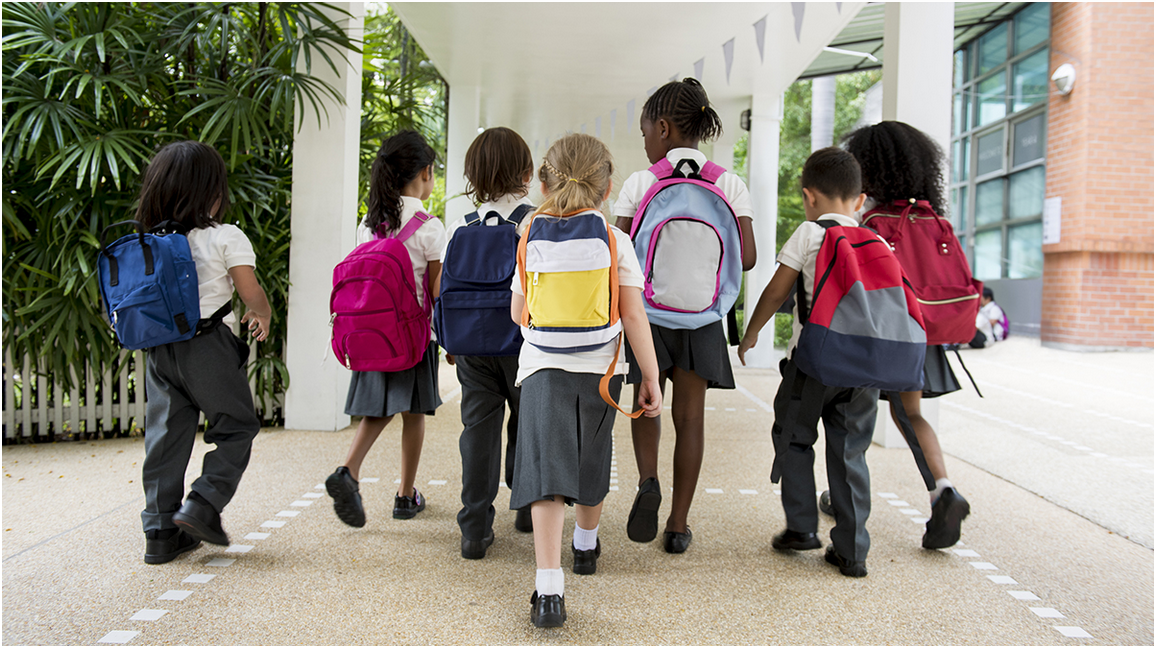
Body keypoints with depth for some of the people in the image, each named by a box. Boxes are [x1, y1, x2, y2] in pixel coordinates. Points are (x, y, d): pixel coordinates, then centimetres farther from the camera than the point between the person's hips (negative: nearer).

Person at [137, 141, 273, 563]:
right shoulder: (226, 237, -7)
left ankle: (160, 529, 13)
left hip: (159, 348, 5)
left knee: (166, 436, 10)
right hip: (208, 345, -5)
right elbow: (252, 295, -7)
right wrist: (262, 316, 15)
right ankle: (202, 505, -4)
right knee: (236, 427, 9)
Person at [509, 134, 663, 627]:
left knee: (547, 471, -6)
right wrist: (651, 379, -1)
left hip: (542, 366, -1)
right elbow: (634, 316, -6)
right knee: (591, 462, 20)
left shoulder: (532, 239, 4)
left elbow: (518, 313, 11)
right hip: (600, 368, 1)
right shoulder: (614, 241, -1)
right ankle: (586, 545, 43)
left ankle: (548, 588, -17)